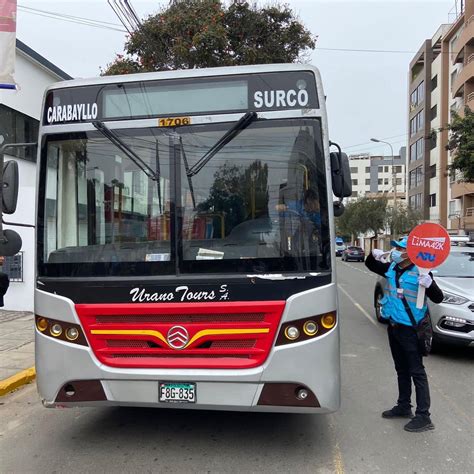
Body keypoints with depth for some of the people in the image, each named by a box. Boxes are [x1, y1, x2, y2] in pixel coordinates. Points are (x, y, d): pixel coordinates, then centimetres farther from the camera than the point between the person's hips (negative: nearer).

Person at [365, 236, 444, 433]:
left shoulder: (419, 272, -17)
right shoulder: (391, 269, 3)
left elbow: (438, 298, -18)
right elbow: (370, 266, 20)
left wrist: (429, 284, -37)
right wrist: (374, 255, 0)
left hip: (410, 329, -8)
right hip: (394, 327, 8)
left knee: (417, 372, -1)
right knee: (402, 370, 20)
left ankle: (423, 416, 7)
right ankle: (403, 407, 35)